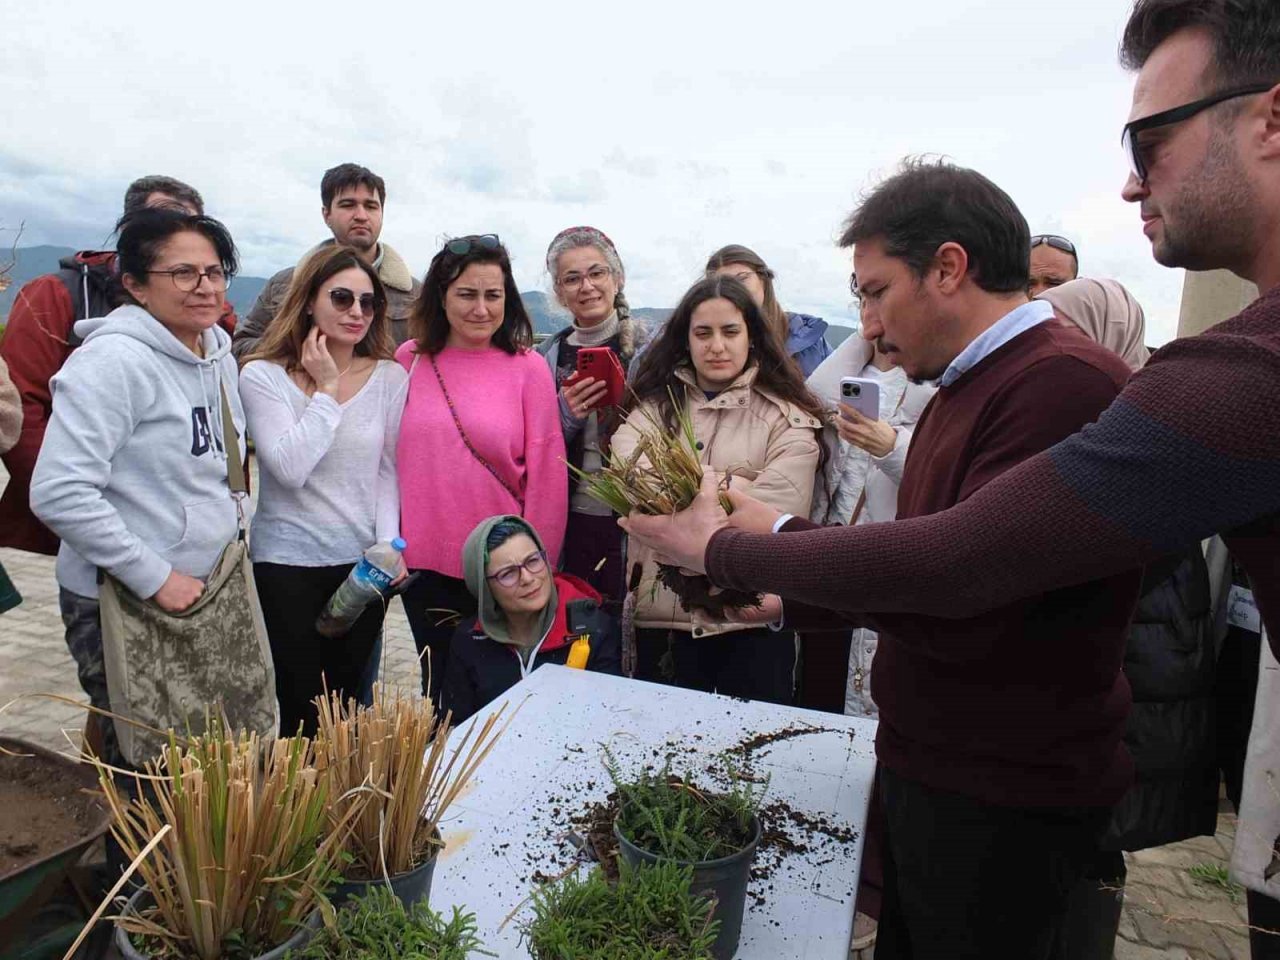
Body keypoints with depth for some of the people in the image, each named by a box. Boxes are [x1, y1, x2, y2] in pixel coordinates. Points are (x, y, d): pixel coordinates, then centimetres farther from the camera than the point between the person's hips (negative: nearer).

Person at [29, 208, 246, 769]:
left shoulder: (218, 353, 6)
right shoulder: (113, 359, -18)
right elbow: (59, 493, -25)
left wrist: (229, 529, 9)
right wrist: (155, 577, -22)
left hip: (207, 591, 7)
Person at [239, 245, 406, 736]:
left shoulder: (390, 376, 1)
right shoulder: (264, 376, -6)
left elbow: (388, 470, 5)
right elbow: (290, 468, -18)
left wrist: (388, 543, -5)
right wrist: (327, 389, -13)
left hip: (364, 561, 3)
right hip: (287, 562, -2)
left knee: (348, 699, 13)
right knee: (301, 705, 5)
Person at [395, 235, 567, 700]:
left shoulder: (527, 367, -6)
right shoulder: (409, 360, 1)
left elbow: (546, 474, -6)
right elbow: (389, 457, 8)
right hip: (423, 560, 2)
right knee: (440, 684, 17)